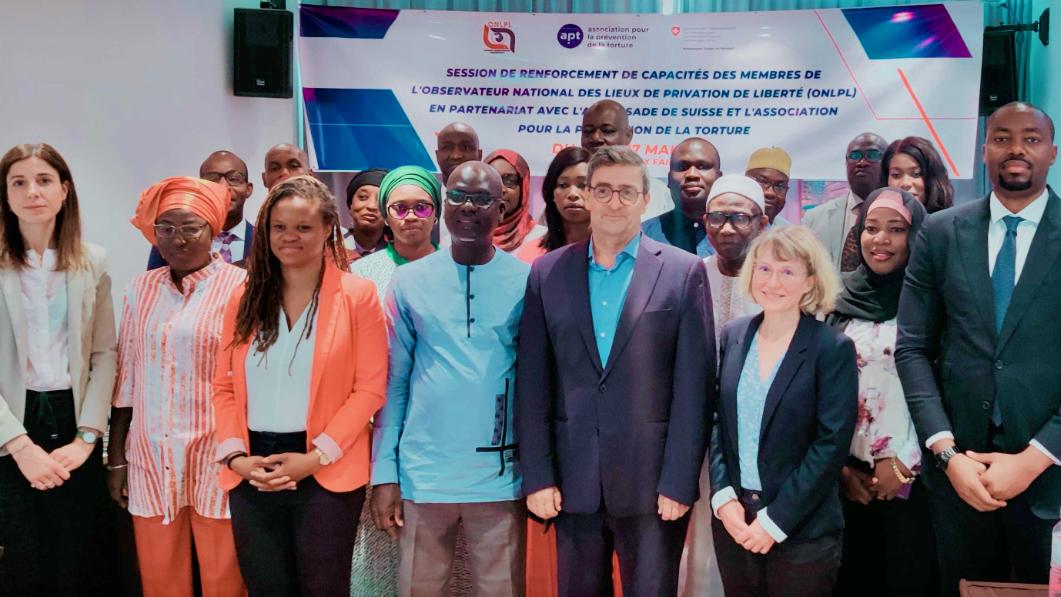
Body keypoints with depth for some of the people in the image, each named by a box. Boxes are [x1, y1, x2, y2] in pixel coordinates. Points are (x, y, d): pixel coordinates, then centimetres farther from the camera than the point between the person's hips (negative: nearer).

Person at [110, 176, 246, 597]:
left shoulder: (239, 286, -6)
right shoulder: (140, 289, 7)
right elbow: (125, 377, 11)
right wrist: (116, 457, 10)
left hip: (217, 457, -4)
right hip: (151, 458, 4)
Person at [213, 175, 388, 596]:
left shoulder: (357, 295, -3)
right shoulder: (245, 298, 9)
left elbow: (370, 388, -8)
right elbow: (224, 386, 8)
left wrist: (317, 456, -14)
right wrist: (234, 454, -6)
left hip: (326, 473, -3)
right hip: (253, 474, 4)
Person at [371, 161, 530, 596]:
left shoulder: (527, 282, -1)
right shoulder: (410, 281, 2)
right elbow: (393, 381, 4)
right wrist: (384, 473, 0)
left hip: (500, 476, -1)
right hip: (422, 474, 1)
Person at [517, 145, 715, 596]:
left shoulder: (683, 271, 0)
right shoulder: (547, 272, 6)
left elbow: (694, 385, -4)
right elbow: (532, 383, 3)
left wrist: (679, 482, -8)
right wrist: (538, 475, -2)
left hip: (651, 483, -2)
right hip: (573, 481, 2)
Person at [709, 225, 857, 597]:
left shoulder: (833, 348, -9)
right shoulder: (733, 336, 3)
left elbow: (832, 444, -12)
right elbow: (718, 422, 6)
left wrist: (775, 520, -14)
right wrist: (723, 497, -7)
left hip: (803, 531, -3)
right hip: (733, 522, 4)